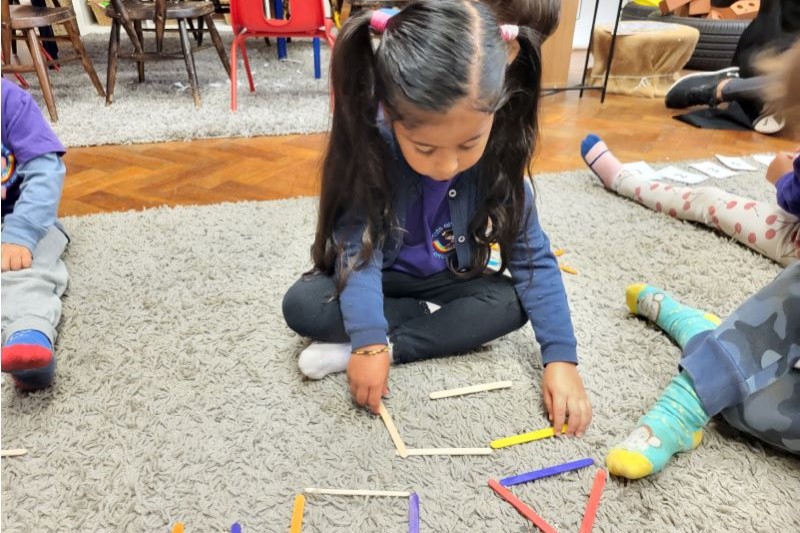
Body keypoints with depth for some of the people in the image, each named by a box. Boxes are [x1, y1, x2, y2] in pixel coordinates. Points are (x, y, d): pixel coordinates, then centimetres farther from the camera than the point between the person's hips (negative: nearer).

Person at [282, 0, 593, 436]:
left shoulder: (498, 155, -24)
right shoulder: (366, 147, -30)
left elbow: (533, 257, -20)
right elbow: (358, 248, -31)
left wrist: (561, 356, -26)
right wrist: (368, 339, -44)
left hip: (446, 281, 2)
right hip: (376, 280, -2)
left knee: (512, 304, -24)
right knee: (301, 306, -26)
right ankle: (436, 320, -13)